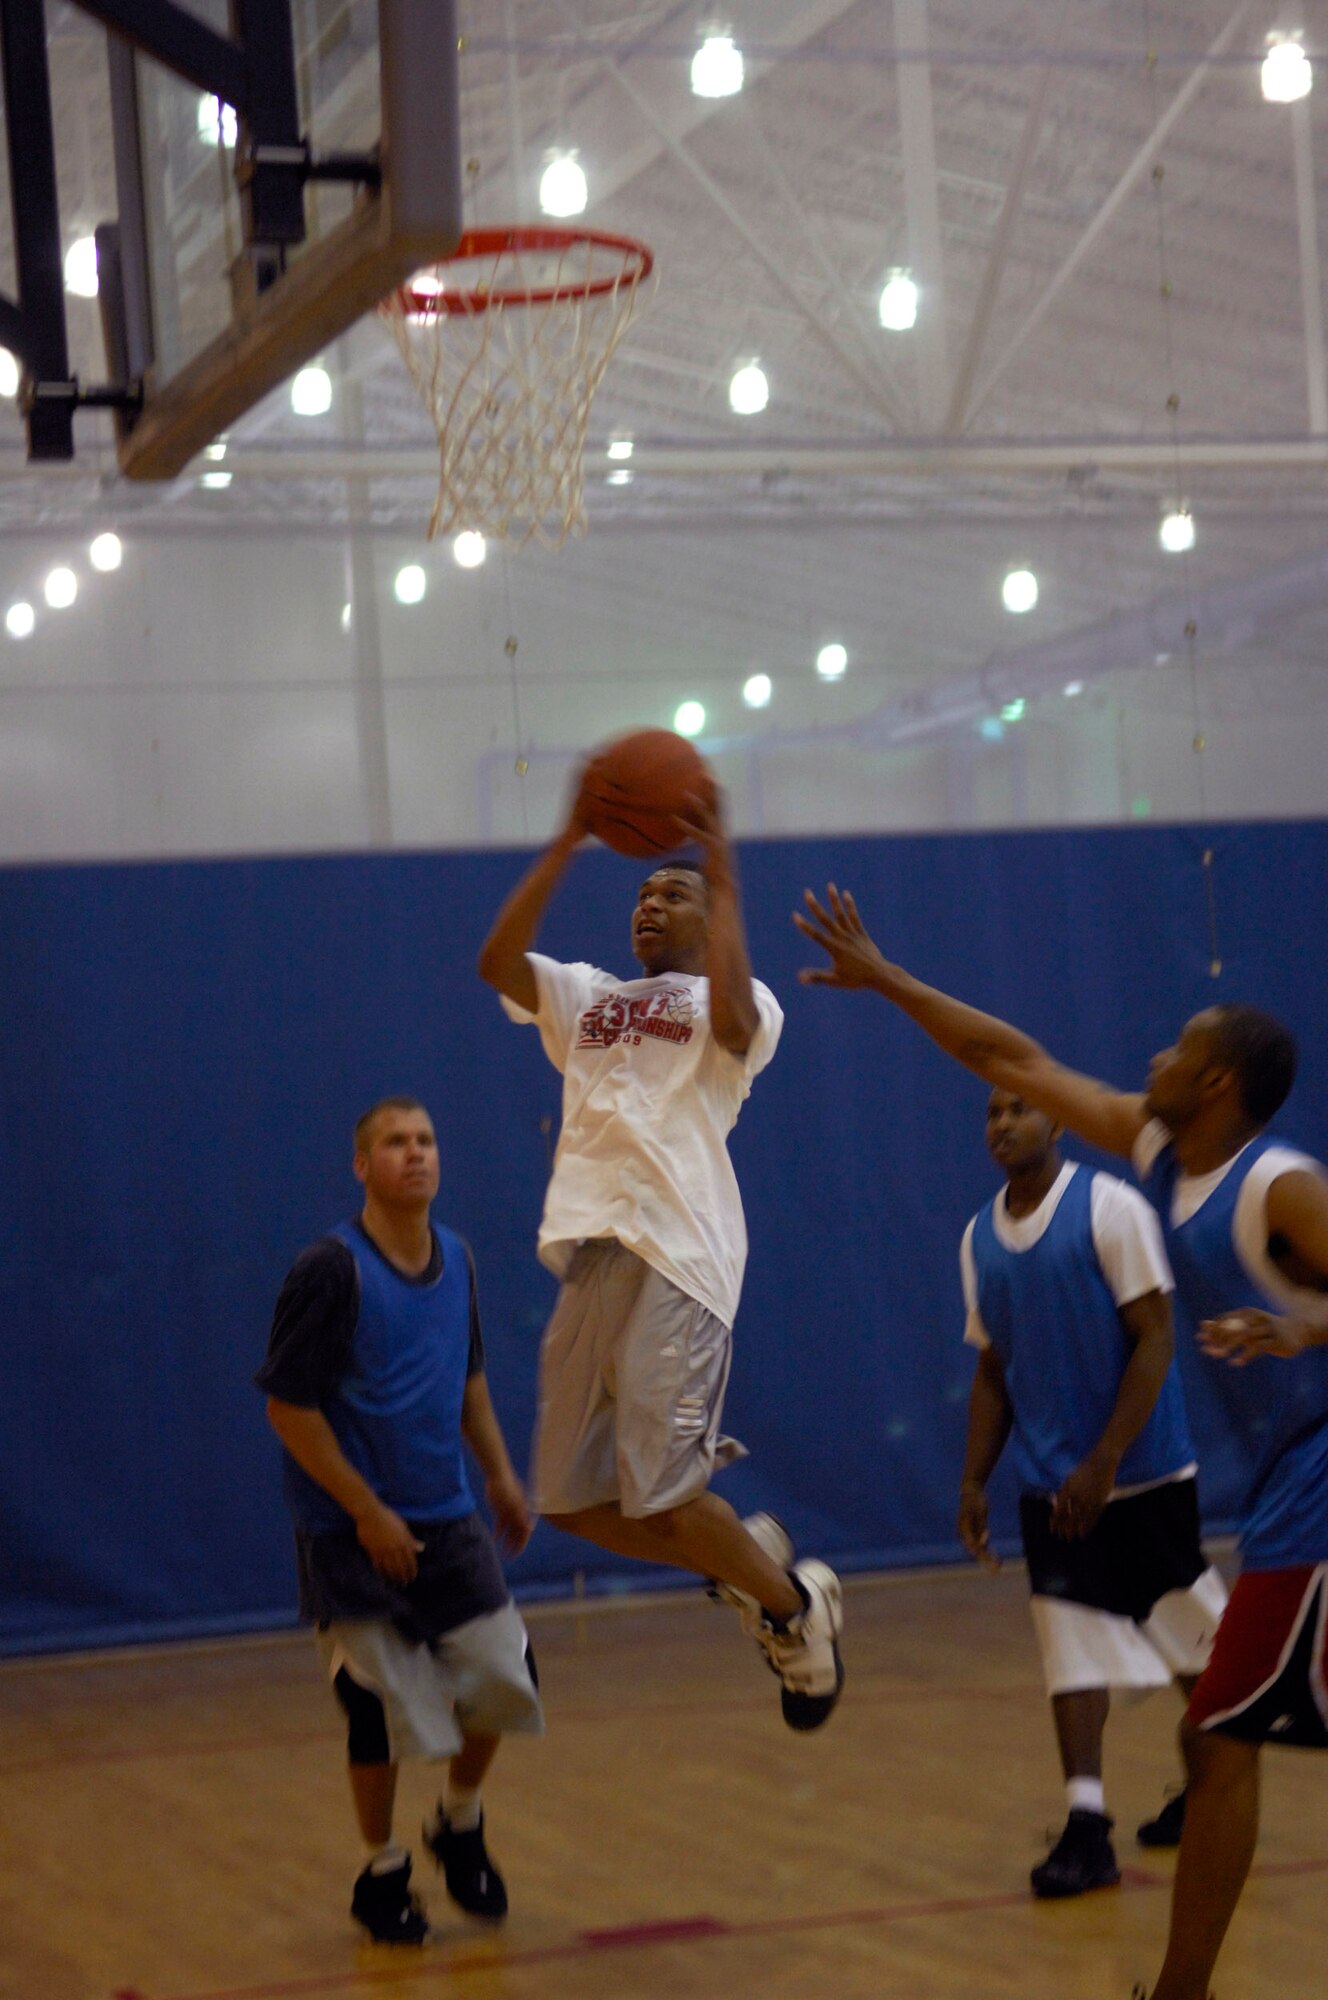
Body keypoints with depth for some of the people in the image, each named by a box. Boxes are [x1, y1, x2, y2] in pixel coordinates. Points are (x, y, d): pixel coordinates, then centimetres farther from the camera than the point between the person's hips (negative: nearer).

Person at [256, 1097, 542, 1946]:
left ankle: (461, 1827, 25)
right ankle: (383, 1875, 17)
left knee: (502, 1679, 0)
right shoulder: (331, 1269, -15)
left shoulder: (456, 1258, 6)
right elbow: (289, 1406, -14)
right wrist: (367, 1513, -16)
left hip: (449, 1522, 6)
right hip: (354, 1534, -6)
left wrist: (500, 1473, 14)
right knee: (382, 1712, -3)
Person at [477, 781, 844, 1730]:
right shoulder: (585, 997, 23)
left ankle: (798, 1604, 12)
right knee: (572, 1499, 6)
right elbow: (497, 960, 5)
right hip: (593, 1254, 7)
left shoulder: (736, 1004, 8)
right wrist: (568, 843, -1)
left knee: (662, 1499, -14)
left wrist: (724, 878, -12)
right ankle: (752, 1557, 28)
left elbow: (733, 1017, -18)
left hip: (680, 1258, -7)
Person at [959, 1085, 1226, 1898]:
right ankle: (1086, 1828, -9)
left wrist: (1103, 1464, -20)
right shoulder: (980, 1239, 6)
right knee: (1071, 1651, -5)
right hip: (1051, 1488, 4)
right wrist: (974, 1481, 7)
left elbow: (1154, 1341, -14)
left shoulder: (1111, 1208, -12)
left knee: (1195, 1646, 9)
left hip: (1143, 1477, -4)